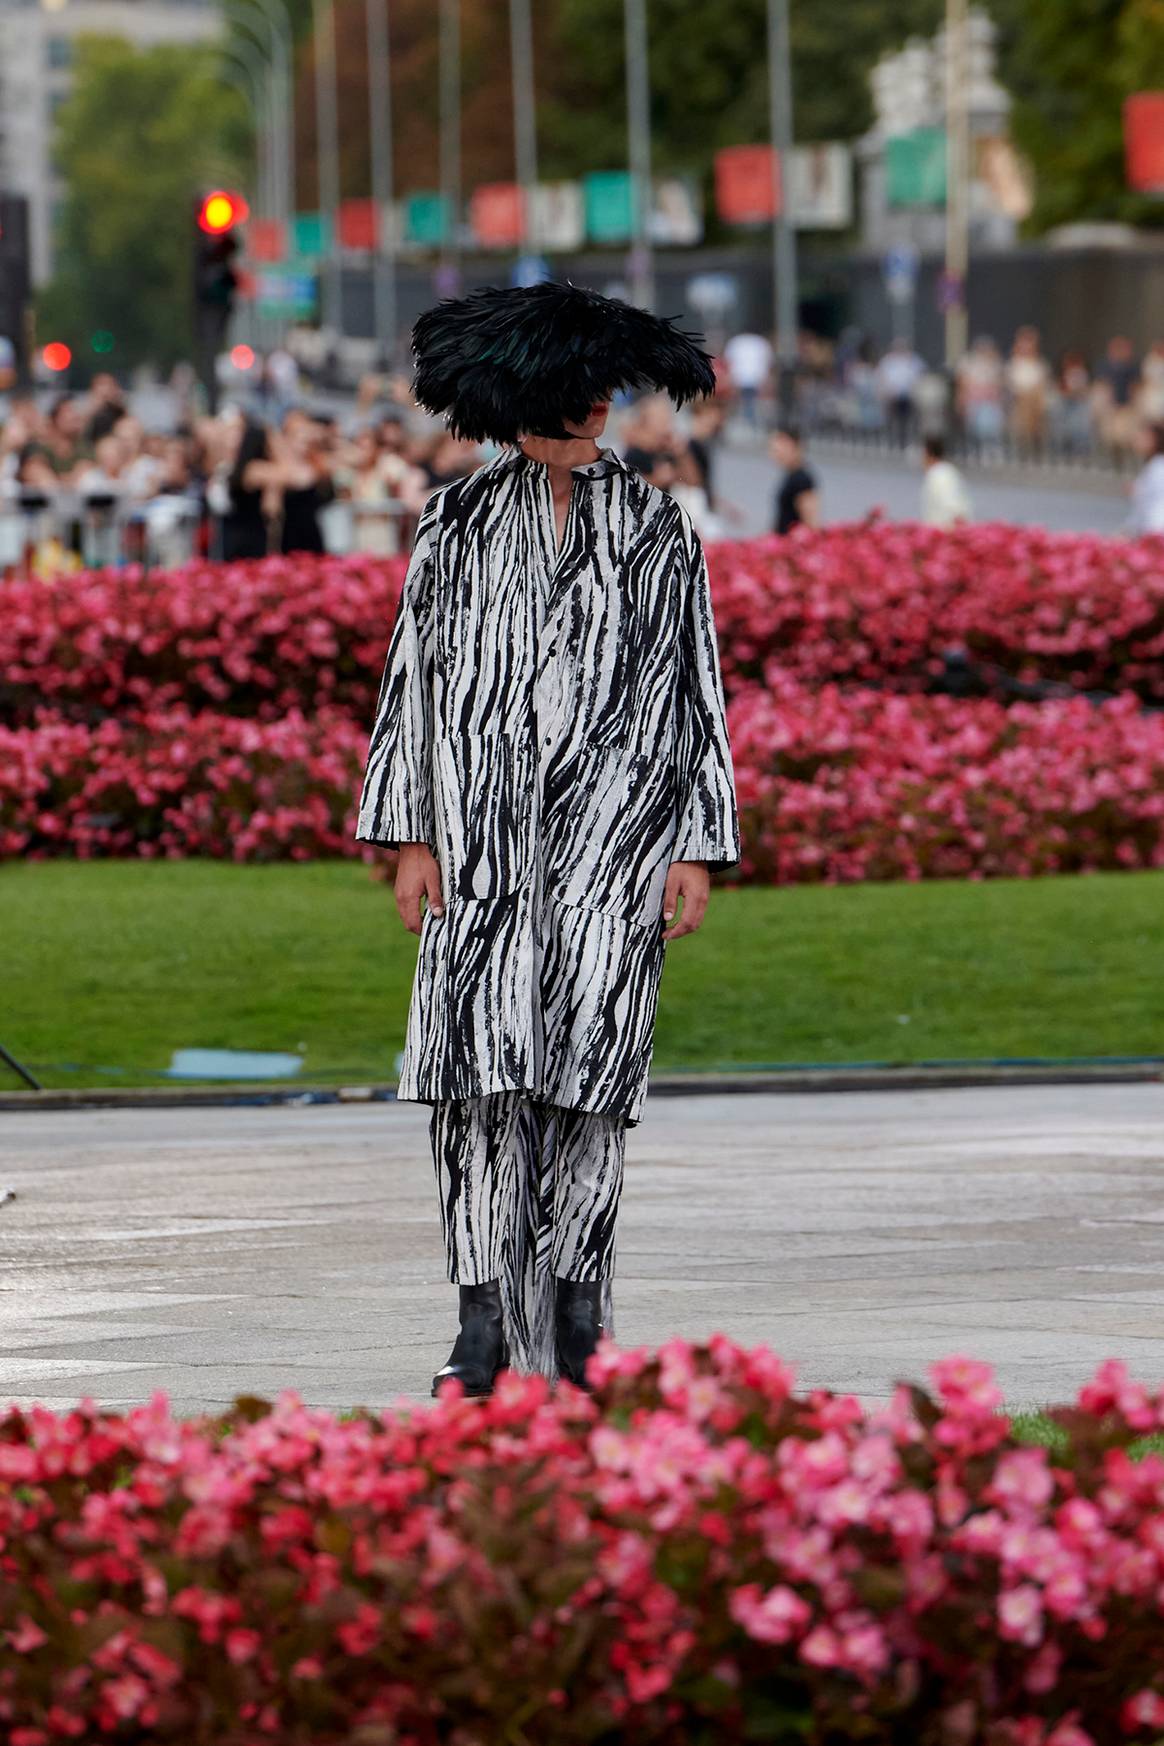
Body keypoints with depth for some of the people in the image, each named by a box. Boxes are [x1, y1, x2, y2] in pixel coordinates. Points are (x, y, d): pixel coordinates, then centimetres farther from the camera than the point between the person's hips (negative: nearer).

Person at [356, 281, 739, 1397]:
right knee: (481, 1055, -9)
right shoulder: (458, 525, 7)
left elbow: (694, 695, 7)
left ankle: (573, 1304, 3)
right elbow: (414, 679, 8)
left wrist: (696, 846, 1)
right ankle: (486, 1319, -9)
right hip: (484, 830, 1)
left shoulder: (656, 530, 6)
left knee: (587, 1052, -7)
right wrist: (410, 836, 2)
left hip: (609, 829, -1)